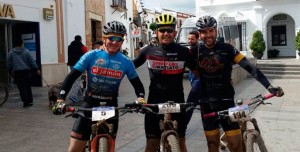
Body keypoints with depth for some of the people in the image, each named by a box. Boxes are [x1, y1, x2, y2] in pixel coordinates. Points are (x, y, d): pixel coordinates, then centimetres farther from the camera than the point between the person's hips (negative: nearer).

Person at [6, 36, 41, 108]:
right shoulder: (26, 51, 1)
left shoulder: (11, 52, 3)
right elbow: (32, 61, -1)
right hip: (27, 71, 1)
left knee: (22, 88, 0)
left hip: (17, 72, -1)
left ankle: (26, 103, -2)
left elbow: (8, 63, 6)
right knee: (28, 86, 13)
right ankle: (30, 101, 19)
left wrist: (10, 71, 17)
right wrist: (36, 69, 2)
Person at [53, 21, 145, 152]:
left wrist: (140, 98, -17)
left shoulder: (126, 62, -3)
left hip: (110, 108, 1)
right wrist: (60, 100, -21)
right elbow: (71, 77, -10)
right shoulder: (91, 56, -8)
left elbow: (137, 84, 4)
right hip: (89, 105, -1)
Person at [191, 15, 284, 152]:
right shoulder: (196, 51, -1)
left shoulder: (227, 49, -6)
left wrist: (269, 87, -21)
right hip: (207, 103, 1)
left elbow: (250, 67, -11)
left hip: (226, 101, -1)